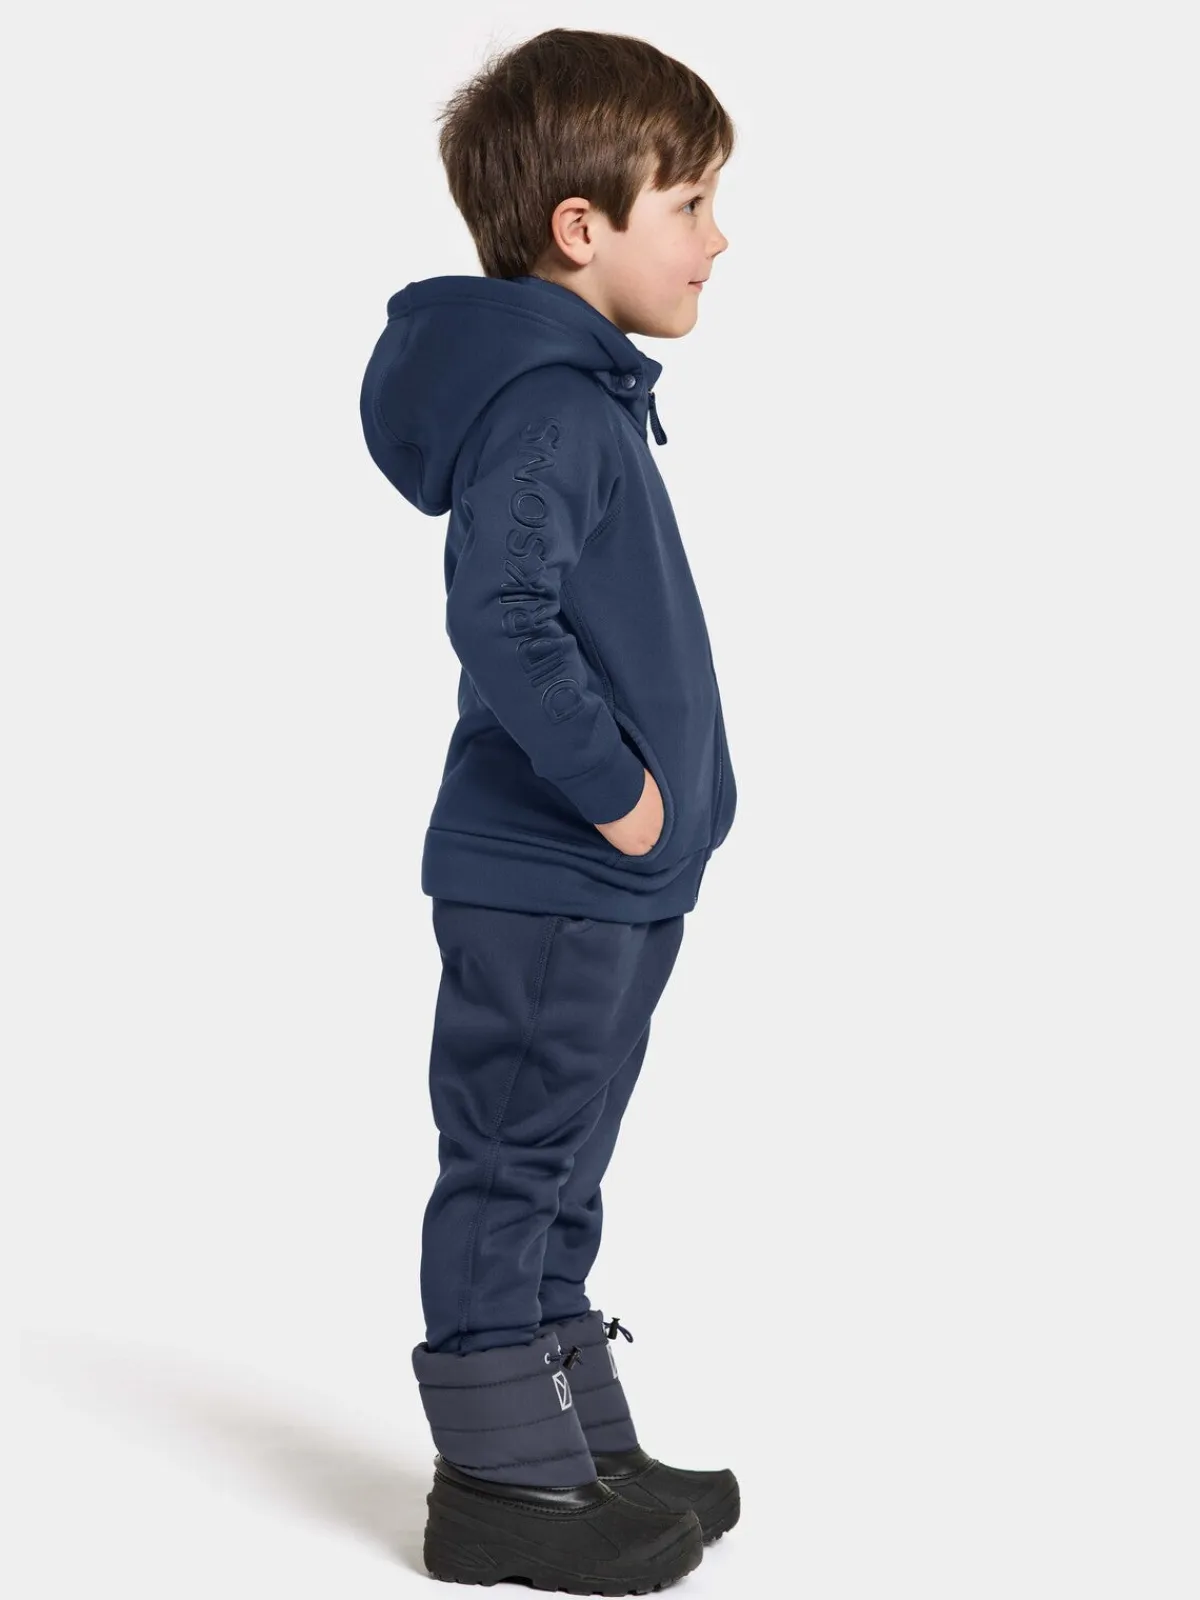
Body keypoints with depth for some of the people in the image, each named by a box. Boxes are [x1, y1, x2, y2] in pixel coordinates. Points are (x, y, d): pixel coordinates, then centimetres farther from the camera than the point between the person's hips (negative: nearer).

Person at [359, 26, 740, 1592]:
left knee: (554, 1173, 17)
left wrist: (658, 793, 17)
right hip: (543, 882, -10)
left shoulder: (586, 392, 15)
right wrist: (613, 787, -22)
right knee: (512, 1164, 1)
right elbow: (501, 615, -29)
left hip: (605, 877, 10)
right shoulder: (545, 402, -18)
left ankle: (584, 1450, 30)